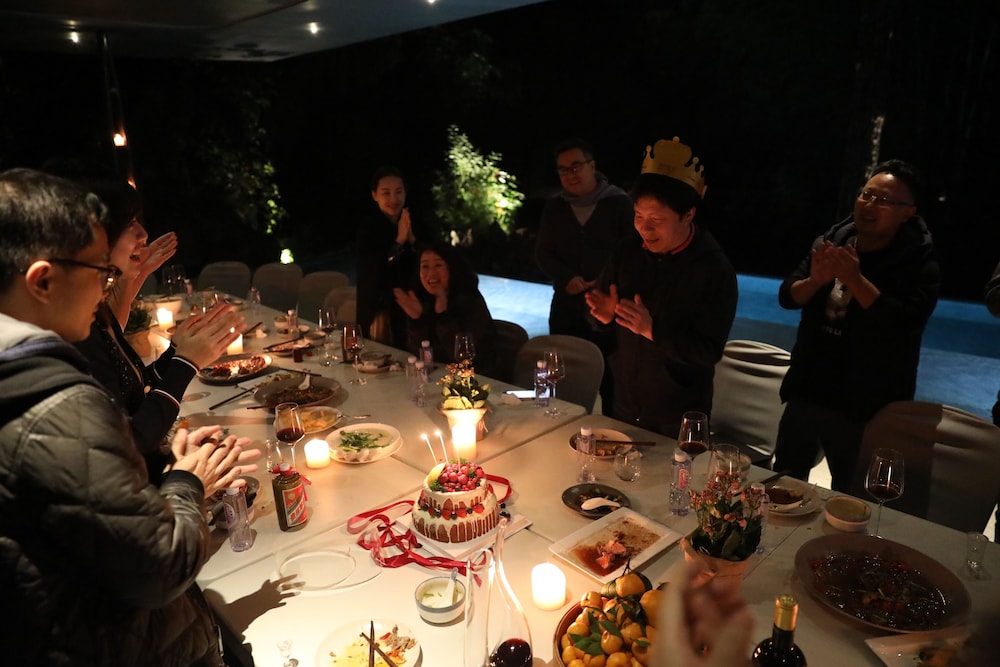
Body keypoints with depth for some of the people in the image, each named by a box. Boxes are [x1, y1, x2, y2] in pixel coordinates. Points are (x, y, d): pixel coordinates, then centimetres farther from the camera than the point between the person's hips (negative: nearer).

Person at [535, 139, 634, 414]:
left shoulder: (619, 204, -2)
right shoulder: (554, 208, 9)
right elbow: (542, 253, 10)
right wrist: (566, 278, -8)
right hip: (566, 306, 4)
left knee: (608, 379, -4)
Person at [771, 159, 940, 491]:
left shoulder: (918, 262, -11)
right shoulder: (831, 241, 1)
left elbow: (907, 323, -25)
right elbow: (787, 296, -1)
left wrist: (855, 279, -30)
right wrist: (815, 280, -22)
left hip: (864, 405, -4)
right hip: (807, 390, 5)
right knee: (784, 482, 21)